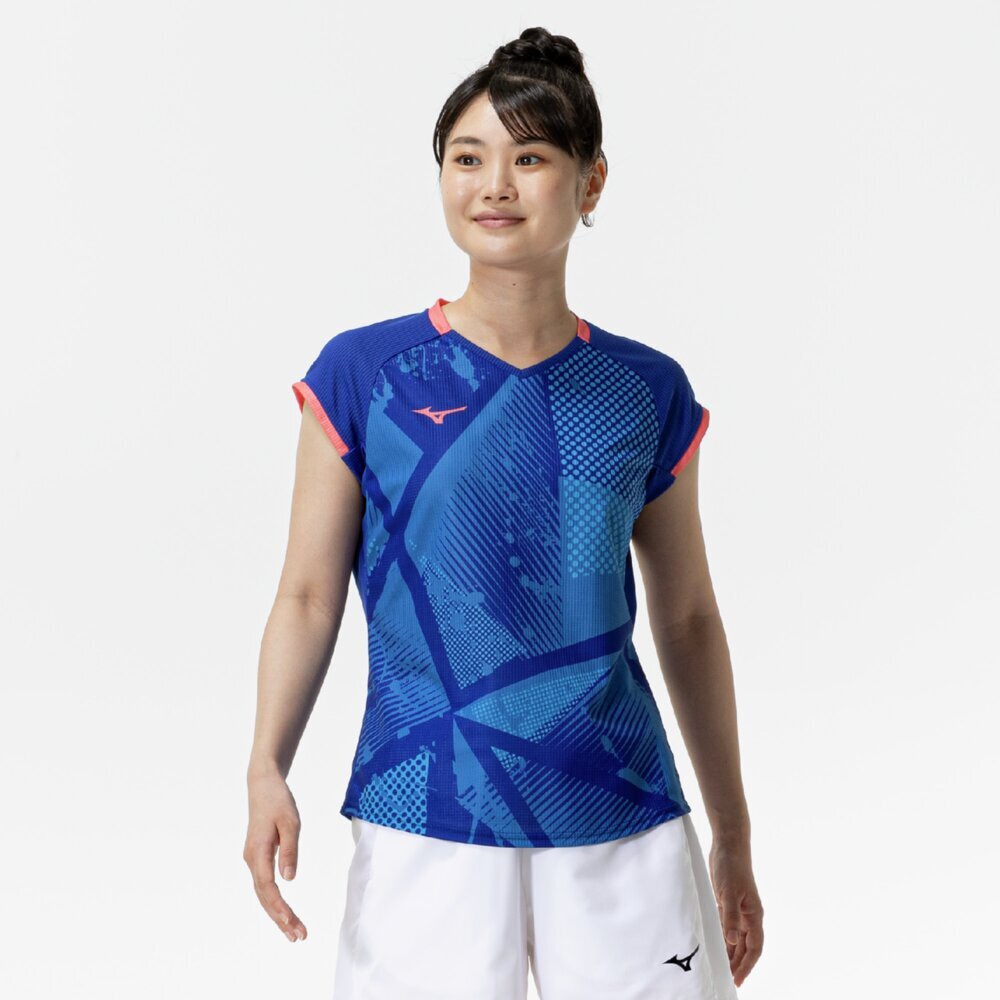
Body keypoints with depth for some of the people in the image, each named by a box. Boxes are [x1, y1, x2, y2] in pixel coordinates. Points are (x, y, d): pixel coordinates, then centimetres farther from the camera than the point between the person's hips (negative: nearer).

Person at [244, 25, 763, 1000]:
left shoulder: (645, 391, 5)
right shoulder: (363, 373, 0)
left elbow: (687, 619, 12)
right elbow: (309, 593, 1)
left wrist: (733, 839, 16)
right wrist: (267, 768, -14)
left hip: (623, 820, 2)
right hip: (426, 828, -1)